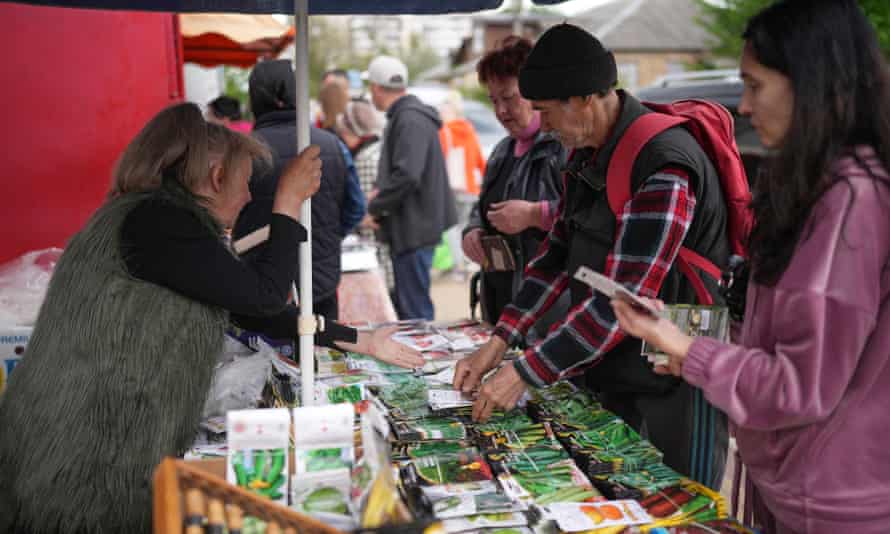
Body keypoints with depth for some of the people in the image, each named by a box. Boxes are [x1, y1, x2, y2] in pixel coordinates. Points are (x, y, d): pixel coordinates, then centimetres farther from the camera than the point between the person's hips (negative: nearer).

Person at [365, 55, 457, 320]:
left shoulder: (410, 120, -17)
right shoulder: (402, 117, 15)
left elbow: (407, 176, -27)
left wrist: (374, 208, -15)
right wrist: (380, 192, 8)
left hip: (414, 229, -11)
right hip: (408, 228, 11)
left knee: (415, 312, -5)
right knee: (405, 306, 19)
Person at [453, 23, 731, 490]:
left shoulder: (663, 168, -24)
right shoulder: (587, 154, 5)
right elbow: (559, 254, 11)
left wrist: (525, 373, -22)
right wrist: (498, 342, 2)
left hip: (671, 392, -8)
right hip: (603, 379, 8)